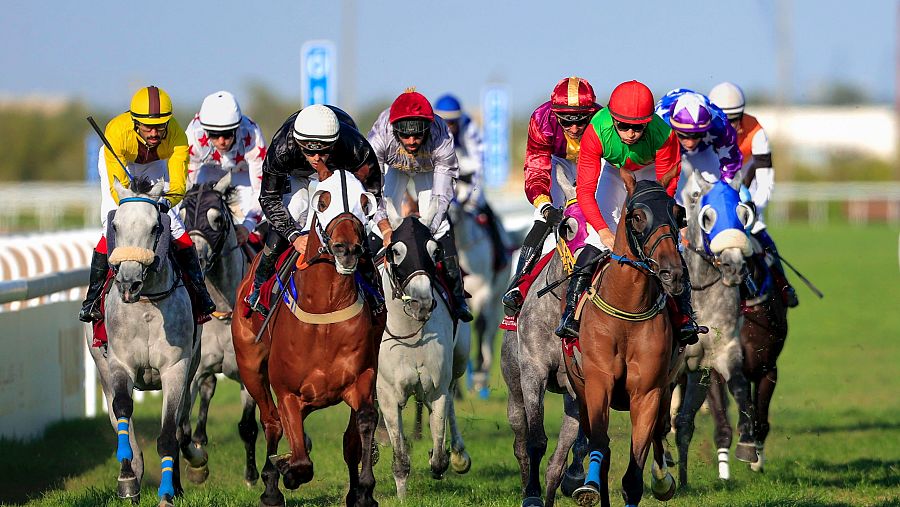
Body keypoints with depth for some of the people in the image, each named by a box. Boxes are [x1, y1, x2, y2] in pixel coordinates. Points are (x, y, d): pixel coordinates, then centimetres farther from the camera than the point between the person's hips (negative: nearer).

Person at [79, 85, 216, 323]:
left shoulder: (176, 136, -35)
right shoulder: (116, 131, -40)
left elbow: (178, 184, -35)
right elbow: (118, 183, -38)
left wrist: (166, 201, -57)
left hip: (154, 166, 2)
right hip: (117, 162, -2)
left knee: (174, 224, -9)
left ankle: (199, 294, 1)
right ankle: (92, 299, -9)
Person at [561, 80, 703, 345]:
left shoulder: (663, 135, -37)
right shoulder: (596, 132, -36)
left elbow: (666, 188, -25)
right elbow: (585, 190, -32)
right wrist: (604, 231, -43)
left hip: (651, 173, 0)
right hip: (614, 172, 0)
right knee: (598, 240, -15)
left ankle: (684, 316, -2)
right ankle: (570, 311, -9)